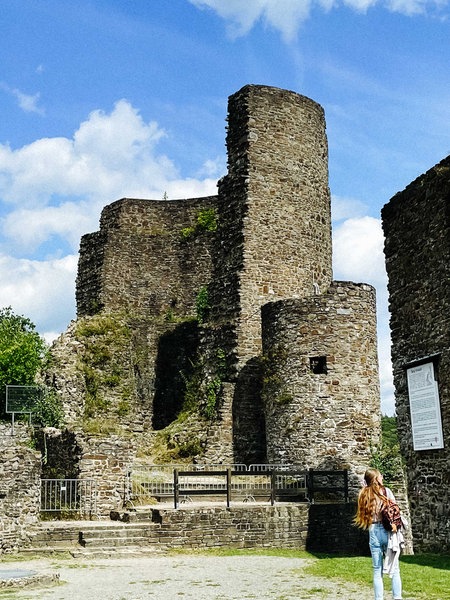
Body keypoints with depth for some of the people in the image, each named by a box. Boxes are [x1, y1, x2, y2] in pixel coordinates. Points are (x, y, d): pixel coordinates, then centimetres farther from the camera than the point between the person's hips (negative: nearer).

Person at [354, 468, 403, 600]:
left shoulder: (364, 495, 6)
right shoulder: (386, 491, 0)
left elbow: (364, 514, 7)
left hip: (373, 532, 2)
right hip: (388, 530, -2)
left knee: (377, 570, 8)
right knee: (394, 569, 5)